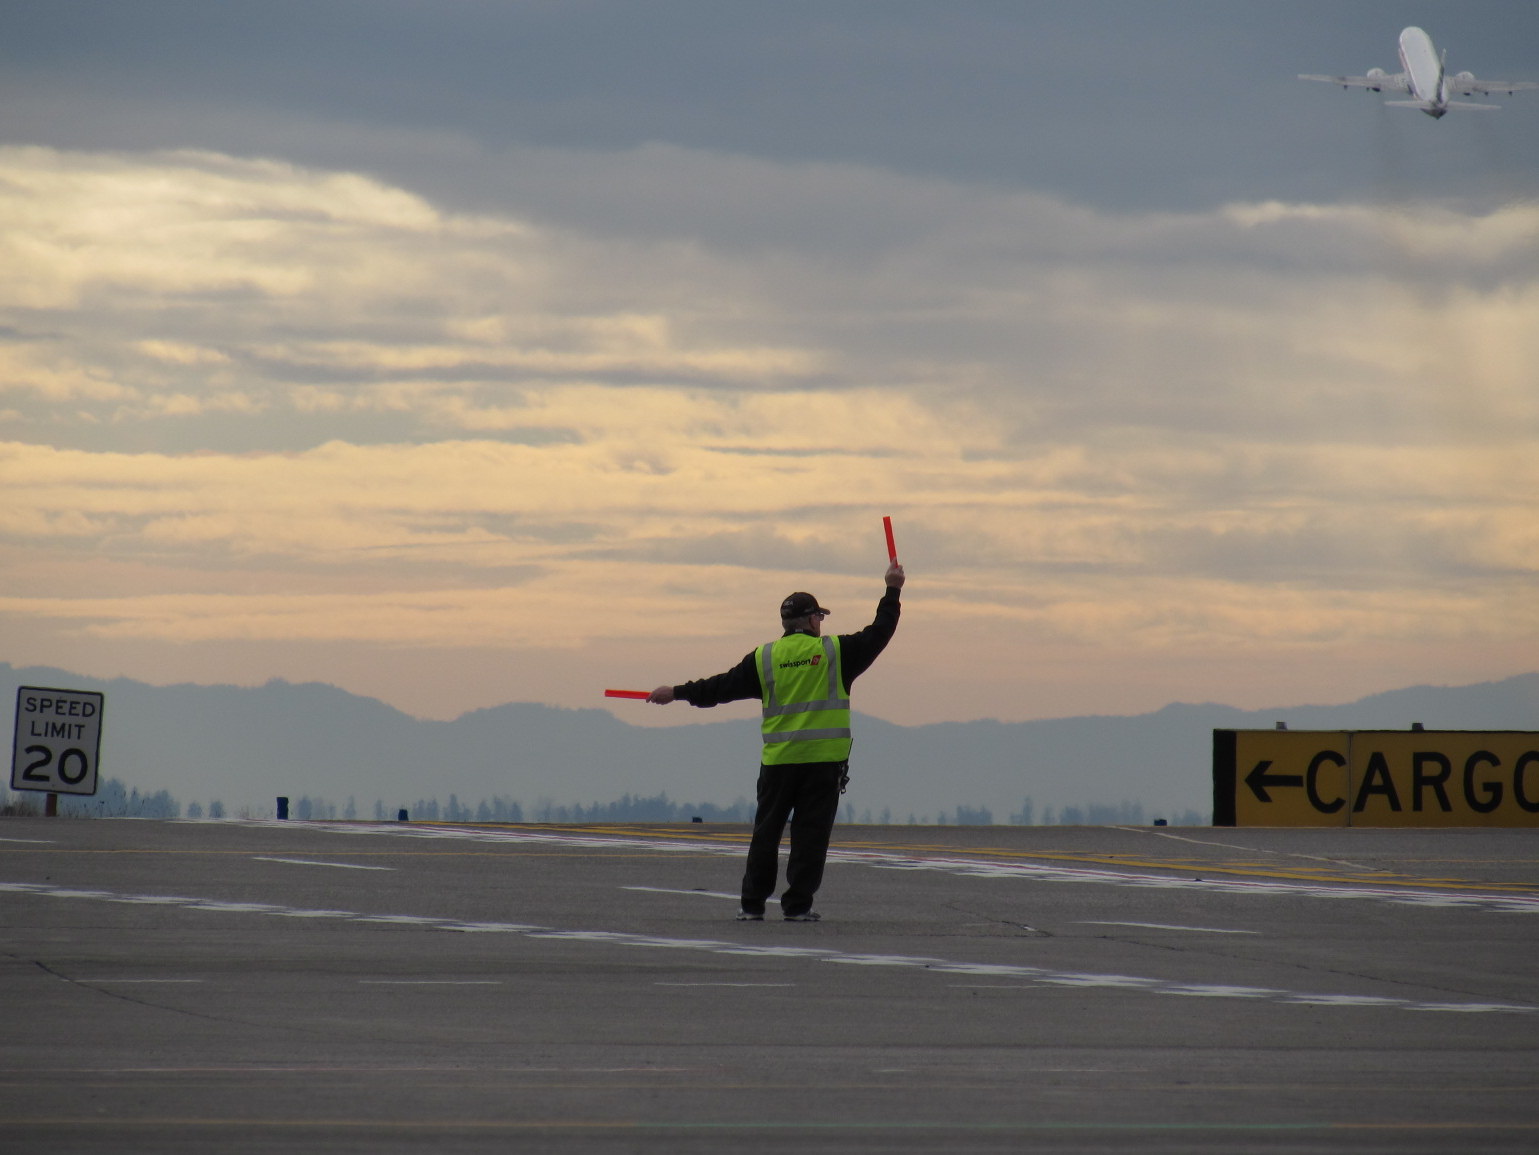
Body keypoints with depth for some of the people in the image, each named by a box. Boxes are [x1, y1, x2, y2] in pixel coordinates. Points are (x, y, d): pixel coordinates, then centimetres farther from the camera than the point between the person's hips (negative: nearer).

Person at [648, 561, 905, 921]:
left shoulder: (764, 658, 4)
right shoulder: (836, 652, -1)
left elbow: (722, 687, 7)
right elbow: (879, 633, 5)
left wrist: (677, 693, 19)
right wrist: (892, 591, 17)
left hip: (779, 759, 2)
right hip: (825, 758, -2)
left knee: (767, 830, 9)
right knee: (810, 831, 1)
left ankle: (753, 903, 10)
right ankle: (797, 905, -3)